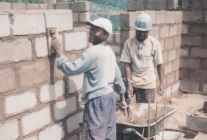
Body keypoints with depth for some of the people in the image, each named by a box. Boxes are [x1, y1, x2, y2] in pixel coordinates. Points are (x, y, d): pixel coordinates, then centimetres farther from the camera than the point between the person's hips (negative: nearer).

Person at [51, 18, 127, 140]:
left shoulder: (93, 52, -19)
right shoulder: (109, 50, 10)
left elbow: (70, 69, -20)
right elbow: (117, 77, 16)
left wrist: (58, 50, -10)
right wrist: (123, 98, 25)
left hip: (97, 100, -9)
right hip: (110, 96, 10)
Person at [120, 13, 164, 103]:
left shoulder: (155, 43, -2)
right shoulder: (129, 43, -2)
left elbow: (159, 65, 2)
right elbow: (127, 65, -5)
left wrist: (161, 83, -2)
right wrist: (129, 85, -12)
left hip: (148, 83, 0)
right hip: (132, 81, 0)